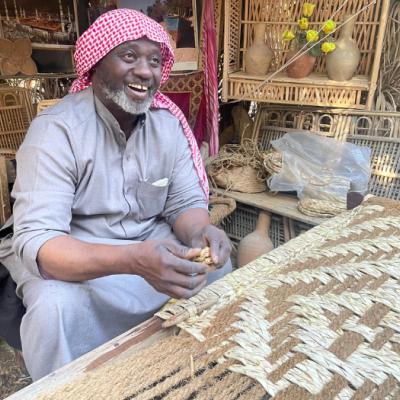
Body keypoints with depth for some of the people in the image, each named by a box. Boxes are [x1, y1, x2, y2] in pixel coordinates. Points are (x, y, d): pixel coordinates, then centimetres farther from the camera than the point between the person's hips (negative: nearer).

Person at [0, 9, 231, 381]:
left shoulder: (168, 124, -4)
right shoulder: (55, 130, -21)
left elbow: (186, 203, -1)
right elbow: (36, 241, -29)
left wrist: (200, 233, -28)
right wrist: (133, 260, -47)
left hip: (152, 247, 5)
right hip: (71, 256, -4)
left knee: (219, 267, -9)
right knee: (56, 308, -33)